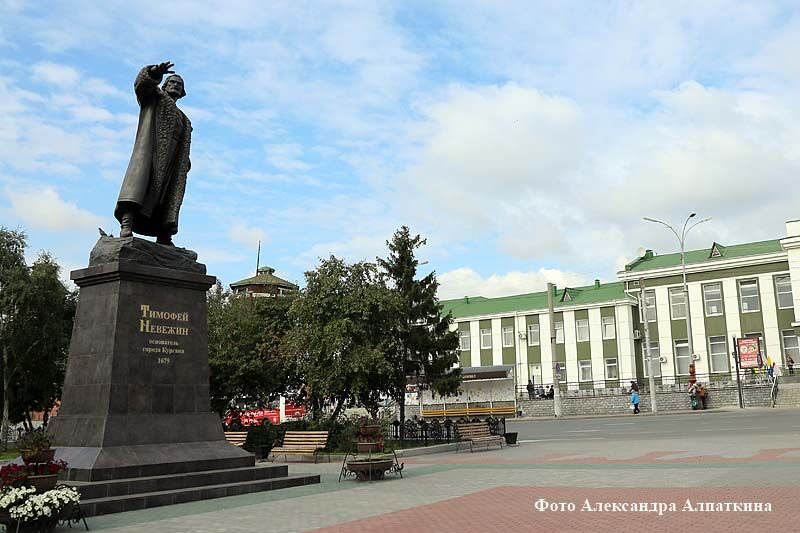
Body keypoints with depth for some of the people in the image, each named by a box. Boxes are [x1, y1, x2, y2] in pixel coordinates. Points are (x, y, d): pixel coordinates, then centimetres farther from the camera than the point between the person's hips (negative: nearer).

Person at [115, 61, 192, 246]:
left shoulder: (184, 120, 35)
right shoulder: (154, 96, 23)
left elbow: (184, 149, 24)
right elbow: (143, 82, -1)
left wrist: (186, 163, 5)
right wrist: (156, 72, -22)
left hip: (171, 162, 5)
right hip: (150, 147, -5)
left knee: (169, 196, -8)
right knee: (140, 178, -26)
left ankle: (163, 238, -16)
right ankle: (126, 224, -41)